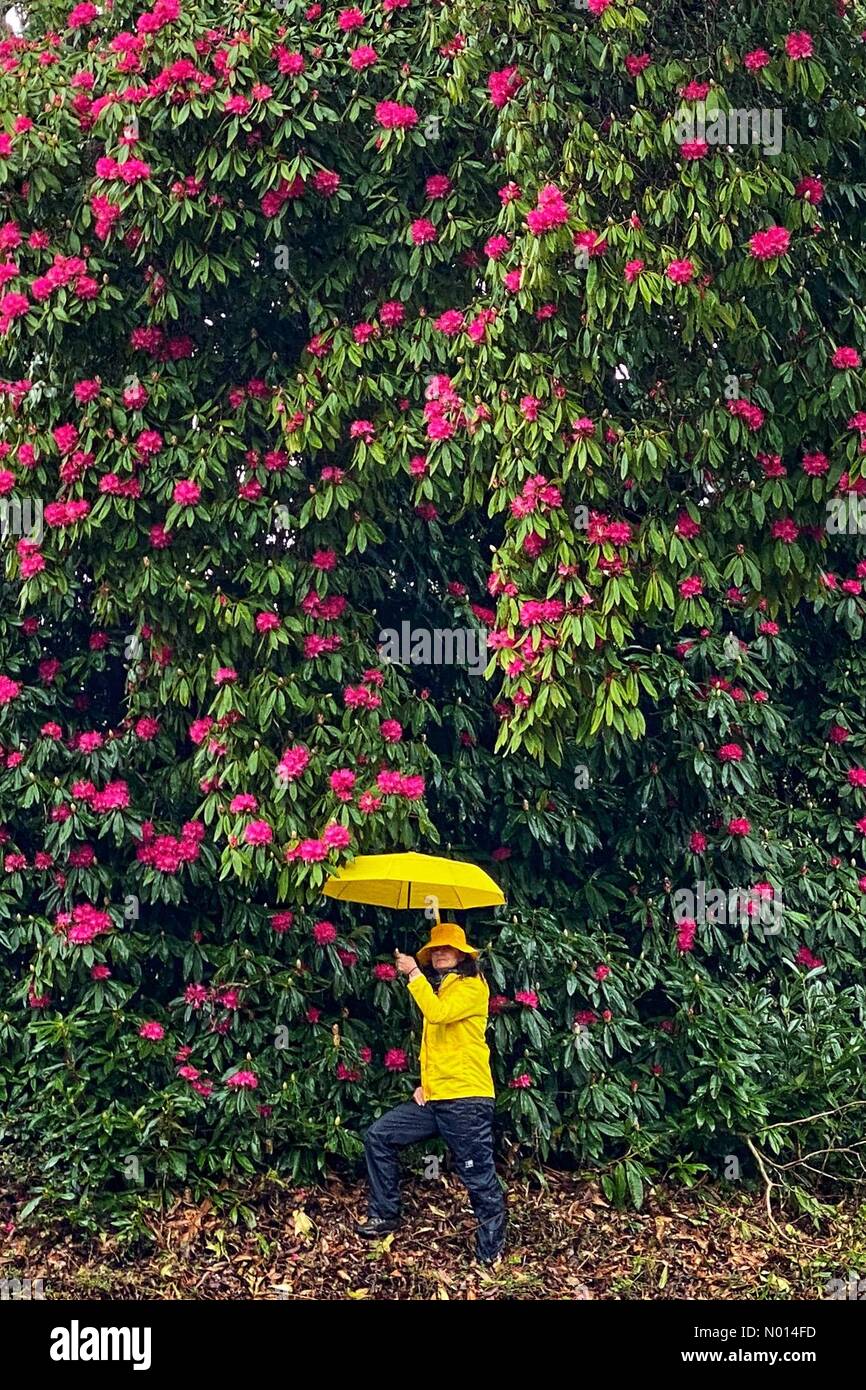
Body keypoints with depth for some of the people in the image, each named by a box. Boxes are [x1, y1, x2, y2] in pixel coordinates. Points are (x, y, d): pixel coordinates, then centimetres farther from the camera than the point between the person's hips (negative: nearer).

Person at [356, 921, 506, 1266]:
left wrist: (414, 973, -18)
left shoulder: (472, 986, -6)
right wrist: (424, 1083, 13)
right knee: (378, 1136, 6)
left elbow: (437, 1013, -24)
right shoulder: (436, 988, 19)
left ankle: (491, 1253, 9)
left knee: (480, 1180, -4)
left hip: (466, 1100, -9)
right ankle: (384, 1215, 16)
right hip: (433, 1098, 9)